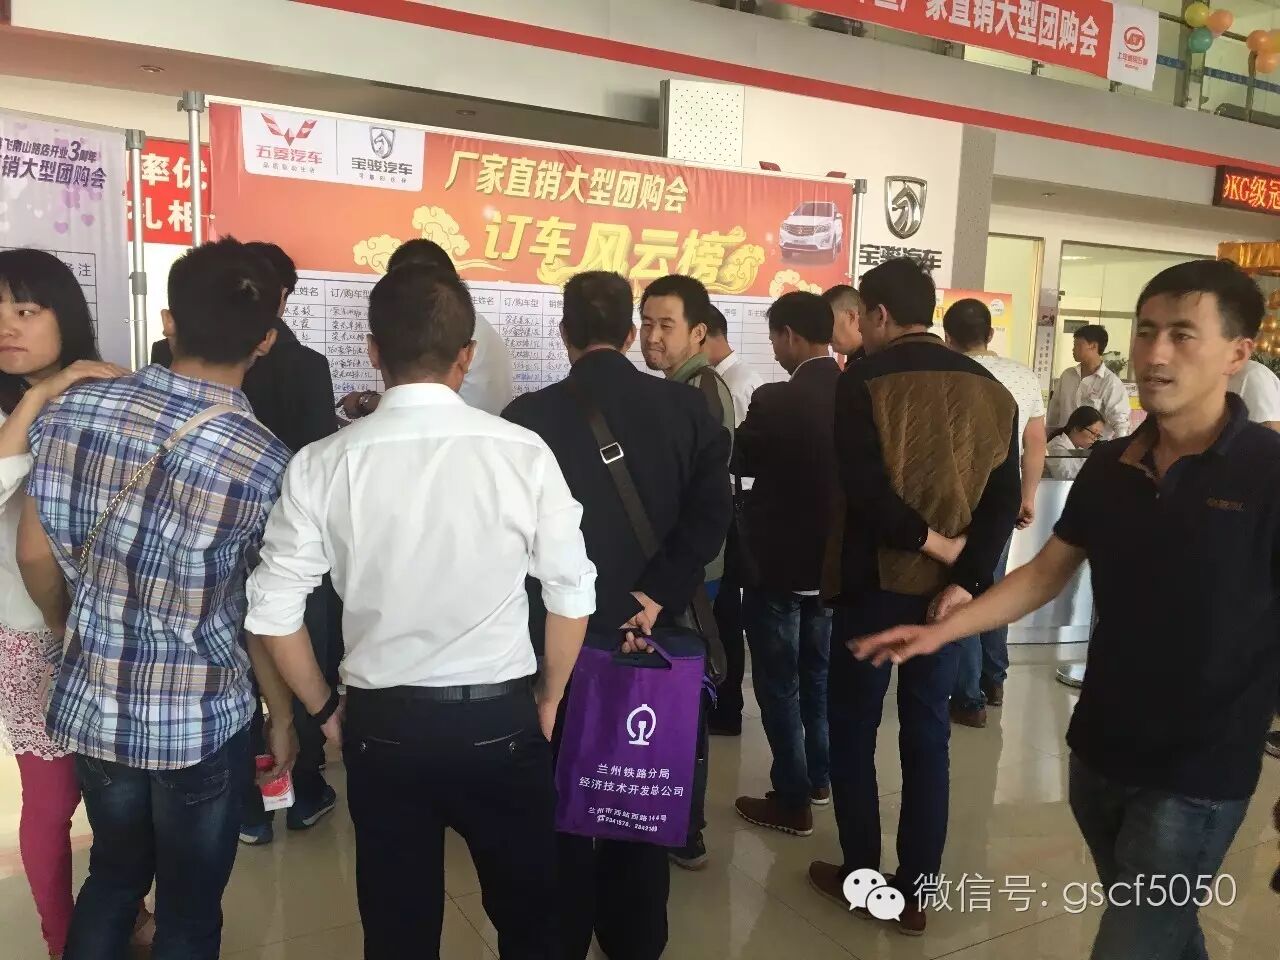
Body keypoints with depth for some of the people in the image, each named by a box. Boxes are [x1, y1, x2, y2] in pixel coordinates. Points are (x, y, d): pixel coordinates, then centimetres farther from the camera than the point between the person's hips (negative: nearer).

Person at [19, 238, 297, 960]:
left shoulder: (73, 411, -9)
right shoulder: (267, 462, -19)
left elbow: (36, 556, 1)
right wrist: (282, 716, 5)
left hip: (93, 705, 4)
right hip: (202, 720, -4)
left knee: (114, 872, 28)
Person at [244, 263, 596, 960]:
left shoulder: (323, 465, -10)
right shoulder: (522, 452, -12)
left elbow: (272, 613, -5)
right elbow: (572, 596, -6)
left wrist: (324, 708, 12)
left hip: (382, 725, 1)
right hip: (501, 722, -1)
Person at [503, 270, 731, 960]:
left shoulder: (530, 414, -11)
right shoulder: (686, 408, -3)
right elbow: (710, 514, -11)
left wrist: (533, 615, 0)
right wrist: (658, 595, -11)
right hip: (648, 627, 3)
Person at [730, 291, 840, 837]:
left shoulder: (777, 399, -21)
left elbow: (741, 459, -5)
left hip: (779, 564, -7)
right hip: (834, 561, 7)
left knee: (778, 684, 6)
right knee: (817, 674, 21)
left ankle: (792, 801, 15)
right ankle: (819, 777, 35)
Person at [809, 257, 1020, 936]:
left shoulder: (862, 382, -11)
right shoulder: (989, 389, 5)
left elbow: (864, 490, -22)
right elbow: (1005, 498, -3)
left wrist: (937, 547, -12)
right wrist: (964, 579, -9)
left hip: (874, 582, -5)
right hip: (946, 587, 5)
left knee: (853, 729, 11)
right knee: (926, 736, 13)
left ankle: (861, 875, 22)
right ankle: (915, 889, 21)